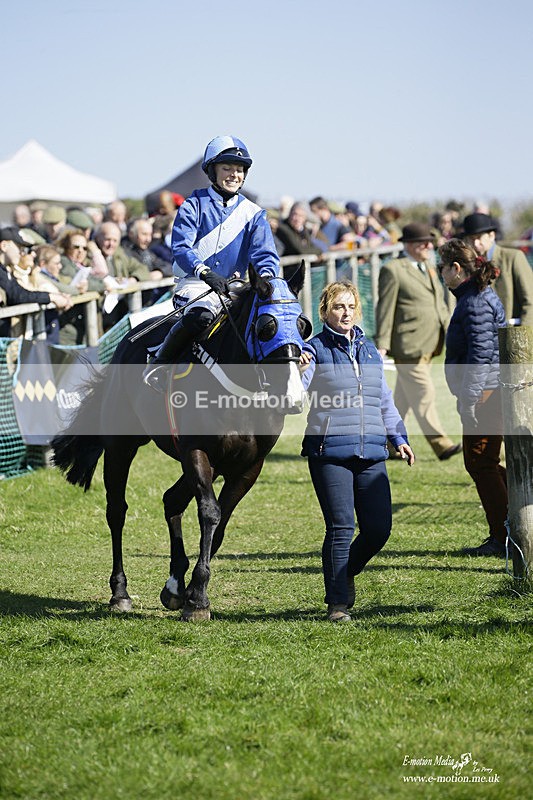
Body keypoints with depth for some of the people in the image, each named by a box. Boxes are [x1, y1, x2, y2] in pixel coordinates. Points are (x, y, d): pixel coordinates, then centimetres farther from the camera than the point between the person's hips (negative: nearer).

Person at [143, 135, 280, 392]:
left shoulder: (253, 214, 12)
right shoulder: (195, 205, 2)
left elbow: (265, 252, 0)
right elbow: (181, 248, -10)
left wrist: (266, 275, -24)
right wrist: (204, 272, -29)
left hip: (235, 287, 4)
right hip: (195, 282, -4)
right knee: (200, 315, -37)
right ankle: (159, 364, -18)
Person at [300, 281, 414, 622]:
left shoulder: (370, 350, 17)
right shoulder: (315, 350, 0)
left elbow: (385, 400, 26)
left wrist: (398, 437, 18)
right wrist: (298, 371, -35)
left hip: (371, 454, 5)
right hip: (330, 452, -5)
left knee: (379, 528, 1)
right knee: (341, 528, -8)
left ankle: (346, 571, 29)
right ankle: (338, 601, 2)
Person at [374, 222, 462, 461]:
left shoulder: (429, 269, 19)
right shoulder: (393, 270, -6)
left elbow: (440, 306, 25)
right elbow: (385, 309, -9)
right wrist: (382, 343, -13)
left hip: (427, 347, 9)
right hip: (408, 346, -9)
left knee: (403, 398, 14)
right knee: (423, 396, -8)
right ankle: (441, 445, -8)